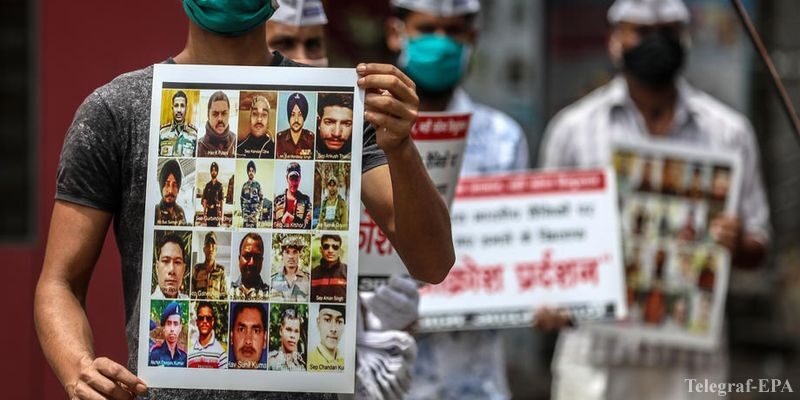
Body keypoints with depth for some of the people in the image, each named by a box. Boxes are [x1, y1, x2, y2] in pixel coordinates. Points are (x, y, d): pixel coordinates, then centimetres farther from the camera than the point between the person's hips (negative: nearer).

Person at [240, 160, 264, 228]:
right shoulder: (245, 185, 10)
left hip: (254, 211, -2)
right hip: (246, 211, 2)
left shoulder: (257, 185, 4)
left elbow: (261, 198, 6)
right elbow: (241, 199, 17)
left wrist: (259, 209, -2)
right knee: (245, 226, -2)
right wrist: (242, 209, 10)